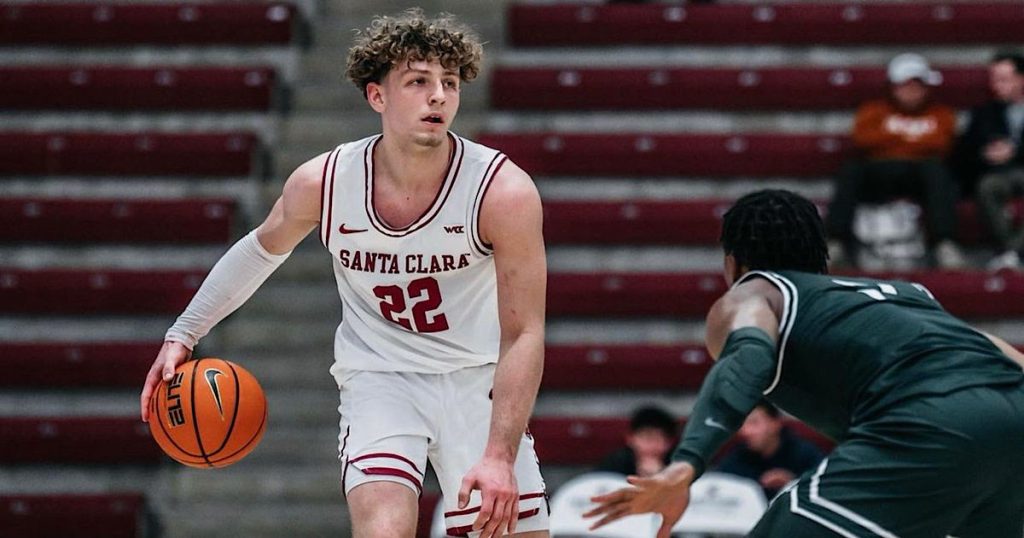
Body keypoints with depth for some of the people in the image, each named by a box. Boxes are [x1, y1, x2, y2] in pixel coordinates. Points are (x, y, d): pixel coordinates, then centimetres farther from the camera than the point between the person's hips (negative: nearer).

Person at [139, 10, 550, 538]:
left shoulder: (504, 191, -20)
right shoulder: (322, 182, -14)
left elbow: (524, 335, -18)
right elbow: (261, 250, 10)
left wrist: (500, 456, -27)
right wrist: (182, 336, 8)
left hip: (476, 377, 1)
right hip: (377, 376, -1)